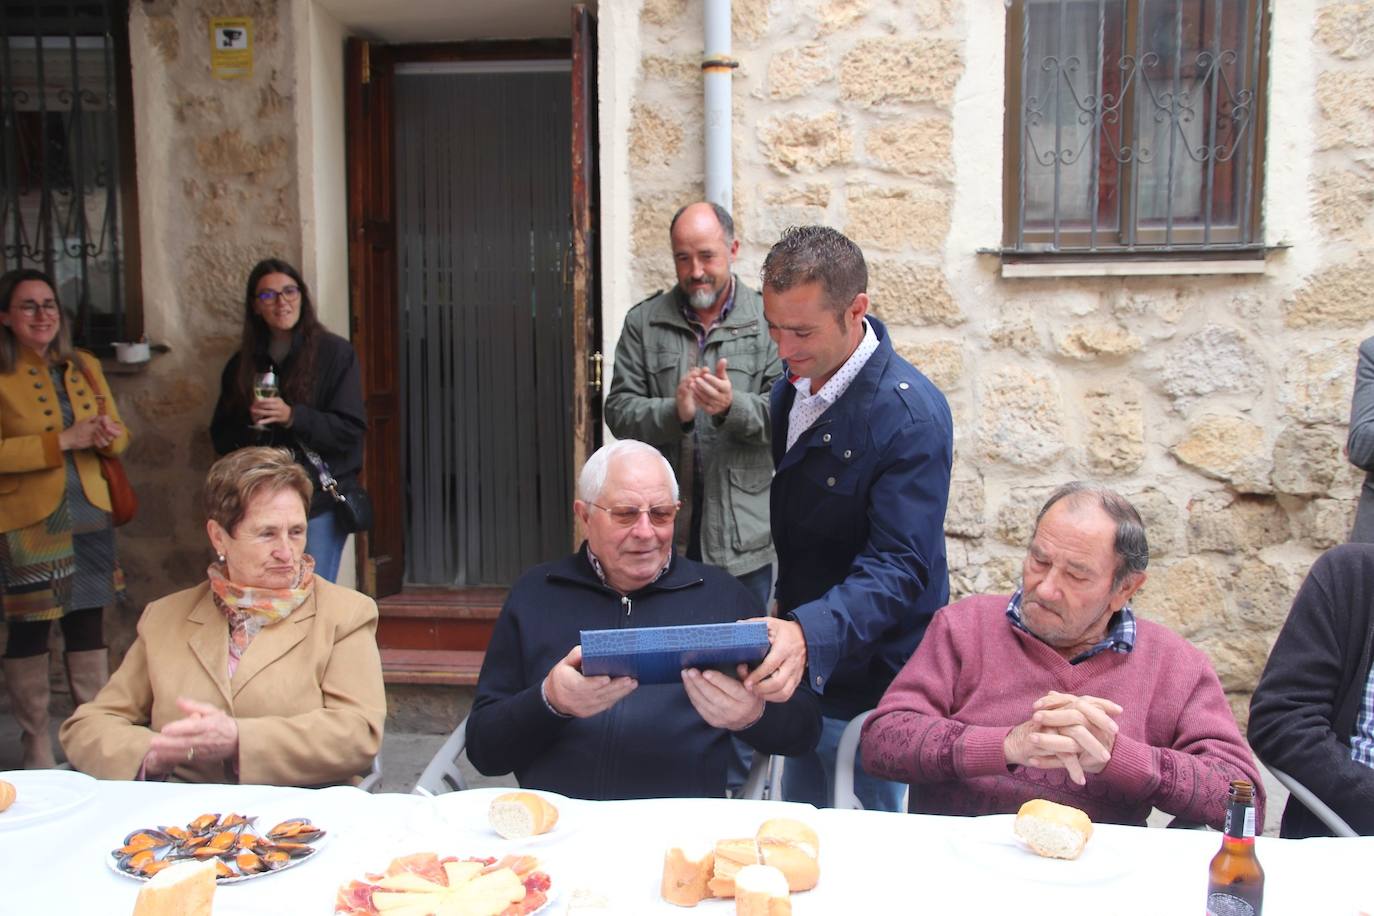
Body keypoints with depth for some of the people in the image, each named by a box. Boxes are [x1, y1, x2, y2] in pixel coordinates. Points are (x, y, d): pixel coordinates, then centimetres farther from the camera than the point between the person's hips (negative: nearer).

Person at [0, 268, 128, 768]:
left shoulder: (85, 366, 11)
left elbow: (119, 435, 16)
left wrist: (108, 435, -7)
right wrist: (63, 441, -19)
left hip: (89, 516, 5)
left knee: (89, 624, 10)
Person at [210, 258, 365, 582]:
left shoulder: (336, 353, 0)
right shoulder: (242, 364, 12)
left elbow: (351, 430, -6)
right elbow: (221, 438, 13)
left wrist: (292, 416, -19)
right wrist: (249, 422, -8)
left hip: (319, 500, -4)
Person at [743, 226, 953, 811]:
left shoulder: (911, 415, -22)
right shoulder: (788, 392, 3)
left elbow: (899, 567, -28)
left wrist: (810, 634, -43)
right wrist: (783, 631, 5)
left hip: (869, 691, -7)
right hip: (801, 674, 7)